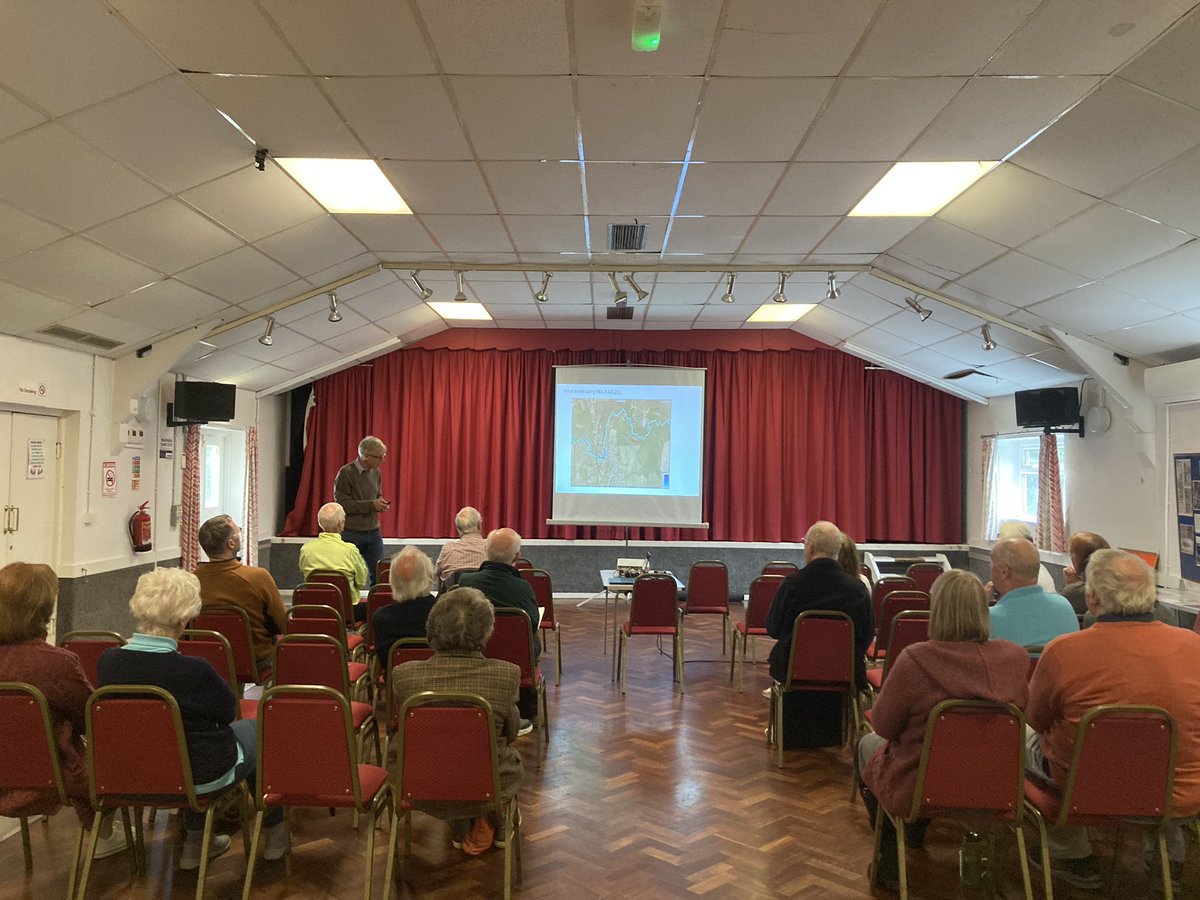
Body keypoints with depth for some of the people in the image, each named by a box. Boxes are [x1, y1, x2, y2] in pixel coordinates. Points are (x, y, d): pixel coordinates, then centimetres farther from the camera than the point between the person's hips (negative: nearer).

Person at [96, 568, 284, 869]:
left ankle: (194, 839, 35)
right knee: (260, 729, 22)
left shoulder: (107, 661, -15)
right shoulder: (193, 671, -32)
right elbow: (228, 710, -11)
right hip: (201, 776, -5)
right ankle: (273, 832, 36)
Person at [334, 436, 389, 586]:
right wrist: (371, 505, -20)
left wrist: (380, 503, -3)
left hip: (373, 532, 5)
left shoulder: (376, 472, 6)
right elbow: (342, 504, -17)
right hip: (351, 533, -5)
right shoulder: (346, 472, -12)